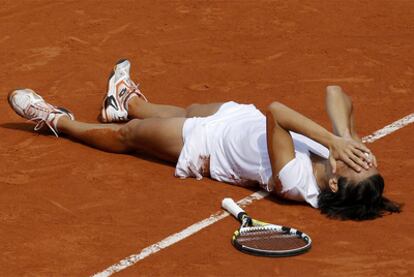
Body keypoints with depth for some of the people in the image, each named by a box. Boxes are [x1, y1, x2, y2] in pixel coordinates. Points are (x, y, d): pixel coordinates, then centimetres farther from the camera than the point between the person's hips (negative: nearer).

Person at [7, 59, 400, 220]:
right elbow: (335, 93, -23)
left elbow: (275, 112, -51)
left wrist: (333, 140, -55)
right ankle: (129, 101, 69)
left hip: (201, 147, -6)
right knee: (185, 110, 34)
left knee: (125, 134, 18)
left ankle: (59, 121, 46)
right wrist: (344, 137, -38)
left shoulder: (296, 182, -44)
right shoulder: (346, 151, -27)